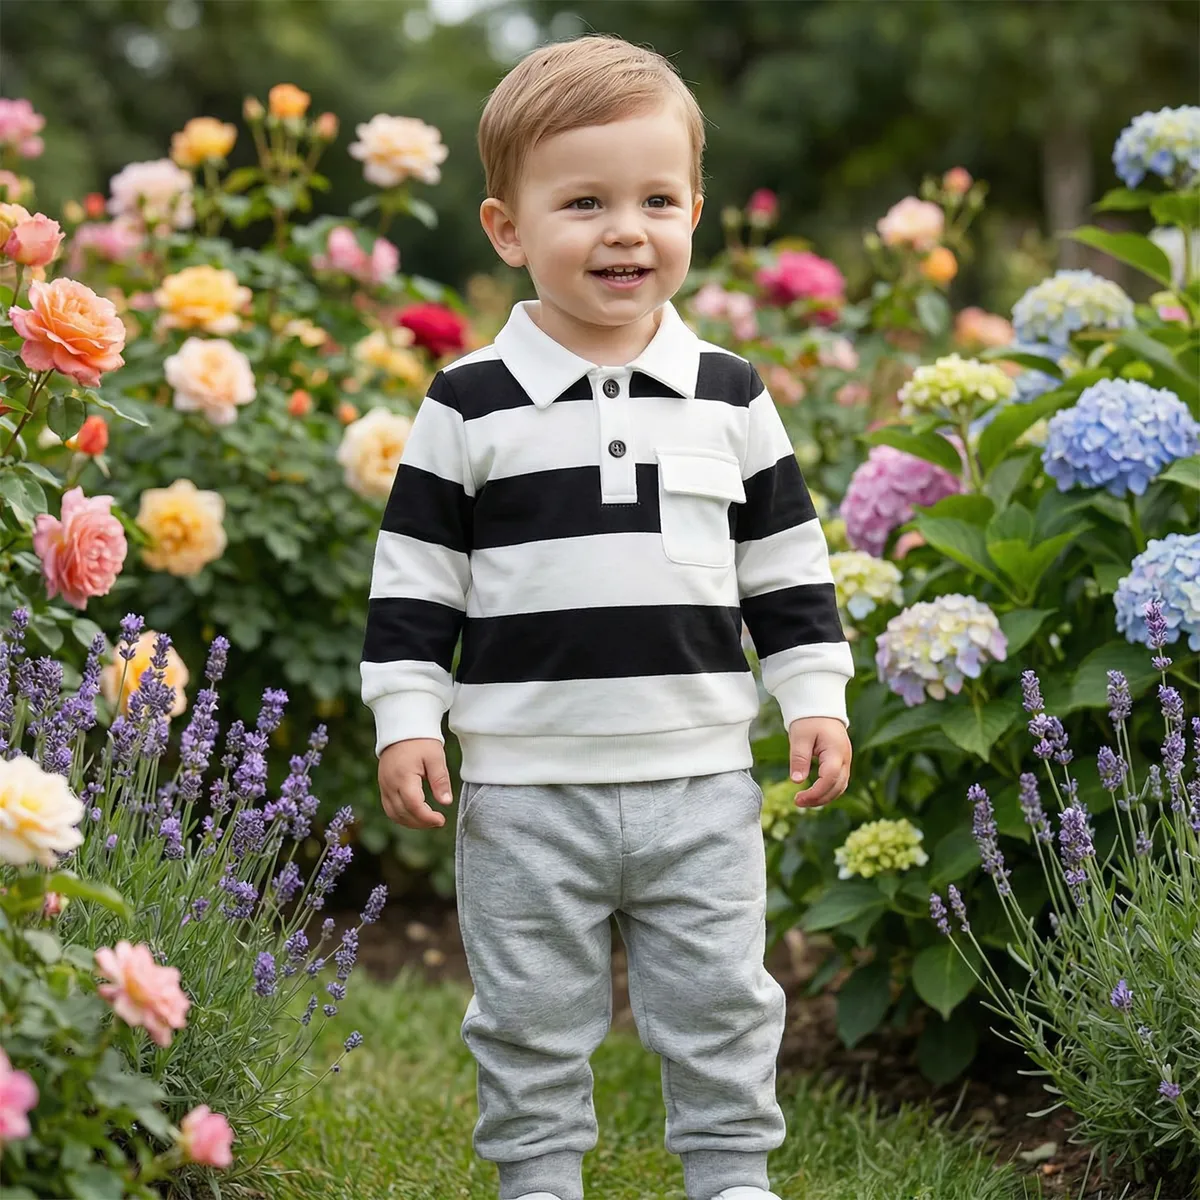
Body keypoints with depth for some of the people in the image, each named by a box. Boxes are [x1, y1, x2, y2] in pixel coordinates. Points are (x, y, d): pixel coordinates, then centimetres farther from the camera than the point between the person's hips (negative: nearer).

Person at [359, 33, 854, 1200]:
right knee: (531, 1017, 10)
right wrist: (406, 718, -4)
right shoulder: (470, 405, -3)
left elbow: (787, 566, 11)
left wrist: (816, 696, 5)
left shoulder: (731, 397, 4)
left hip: (701, 780, 2)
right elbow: (413, 577, 1)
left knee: (720, 1004, 11)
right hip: (526, 788, -1)